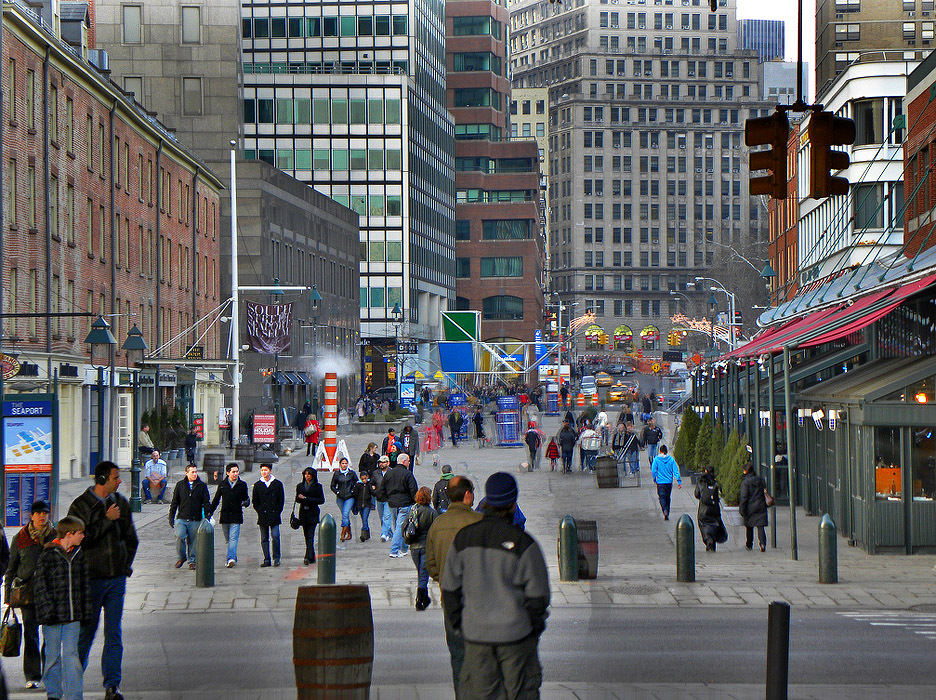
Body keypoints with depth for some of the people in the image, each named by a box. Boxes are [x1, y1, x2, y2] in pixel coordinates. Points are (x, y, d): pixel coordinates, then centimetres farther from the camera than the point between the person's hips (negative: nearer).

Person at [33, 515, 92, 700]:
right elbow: (41, 585, -7)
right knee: (53, 655, 5)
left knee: (71, 654, -1)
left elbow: (84, 584, 17)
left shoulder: (78, 554, 10)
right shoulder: (48, 554, -7)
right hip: (53, 615, -4)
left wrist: (85, 611, 13)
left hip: (72, 615, 4)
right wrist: (47, 610, -13)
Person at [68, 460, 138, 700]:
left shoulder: (121, 503, 10)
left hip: (117, 579, 4)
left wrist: (126, 564, 12)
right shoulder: (80, 505, -5)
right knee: (86, 631, 4)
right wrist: (107, 519, -16)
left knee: (114, 633, -1)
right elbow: (81, 538, -17)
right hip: (91, 578, -4)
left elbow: (131, 538, 19)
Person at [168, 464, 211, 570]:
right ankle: (181, 557, 3)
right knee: (179, 536, -18)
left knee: (193, 541, 3)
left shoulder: (202, 486, 6)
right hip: (181, 519, 0)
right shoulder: (180, 485, 7)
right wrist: (171, 517, 7)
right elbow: (174, 502, 10)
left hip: (195, 520, 0)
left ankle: (192, 561, 19)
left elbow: (206, 502, 6)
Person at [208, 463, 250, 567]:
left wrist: (245, 502, -12)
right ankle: (233, 558, 20)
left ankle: (231, 558, -23)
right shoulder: (222, 484, 7)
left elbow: (246, 498, 12)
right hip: (225, 516, 2)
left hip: (236, 517, -2)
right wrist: (209, 512, 11)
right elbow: (216, 500, 14)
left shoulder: (242, 484, 4)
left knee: (233, 538, -14)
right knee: (228, 540, 8)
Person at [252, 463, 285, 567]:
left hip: (274, 516, -2)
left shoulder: (278, 484, 6)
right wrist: (260, 511, 1)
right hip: (263, 517, 2)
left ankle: (276, 558, -2)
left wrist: (277, 512, -2)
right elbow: (255, 501, 13)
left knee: (275, 536, -12)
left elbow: (281, 500, 6)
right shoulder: (257, 485, 10)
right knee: (264, 539, 2)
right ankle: (266, 560, 7)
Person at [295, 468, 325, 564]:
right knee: (306, 536, 6)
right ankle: (312, 557, 14)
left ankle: (308, 557, -21)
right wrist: (300, 498, -10)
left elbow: (321, 500, -3)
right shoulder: (300, 486, 12)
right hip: (303, 513, 4)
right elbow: (297, 499, 15)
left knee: (310, 536, -14)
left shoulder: (317, 486, 0)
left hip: (313, 514, -4)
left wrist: (307, 499, -12)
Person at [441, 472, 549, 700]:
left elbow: (450, 588, 4)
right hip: (515, 634, -3)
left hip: (475, 633, 3)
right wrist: (535, 627, 6)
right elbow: (537, 595, -9)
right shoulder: (522, 543, -13)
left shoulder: (463, 538, -1)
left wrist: (458, 625, 15)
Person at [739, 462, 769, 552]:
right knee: (760, 526, -1)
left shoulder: (745, 482, -10)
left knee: (749, 527, 13)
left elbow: (744, 497, -11)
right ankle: (763, 543, -20)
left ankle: (749, 545, 22)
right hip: (761, 507, 3)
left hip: (750, 508, -3)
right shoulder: (761, 480, 6)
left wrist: (742, 510, -7)